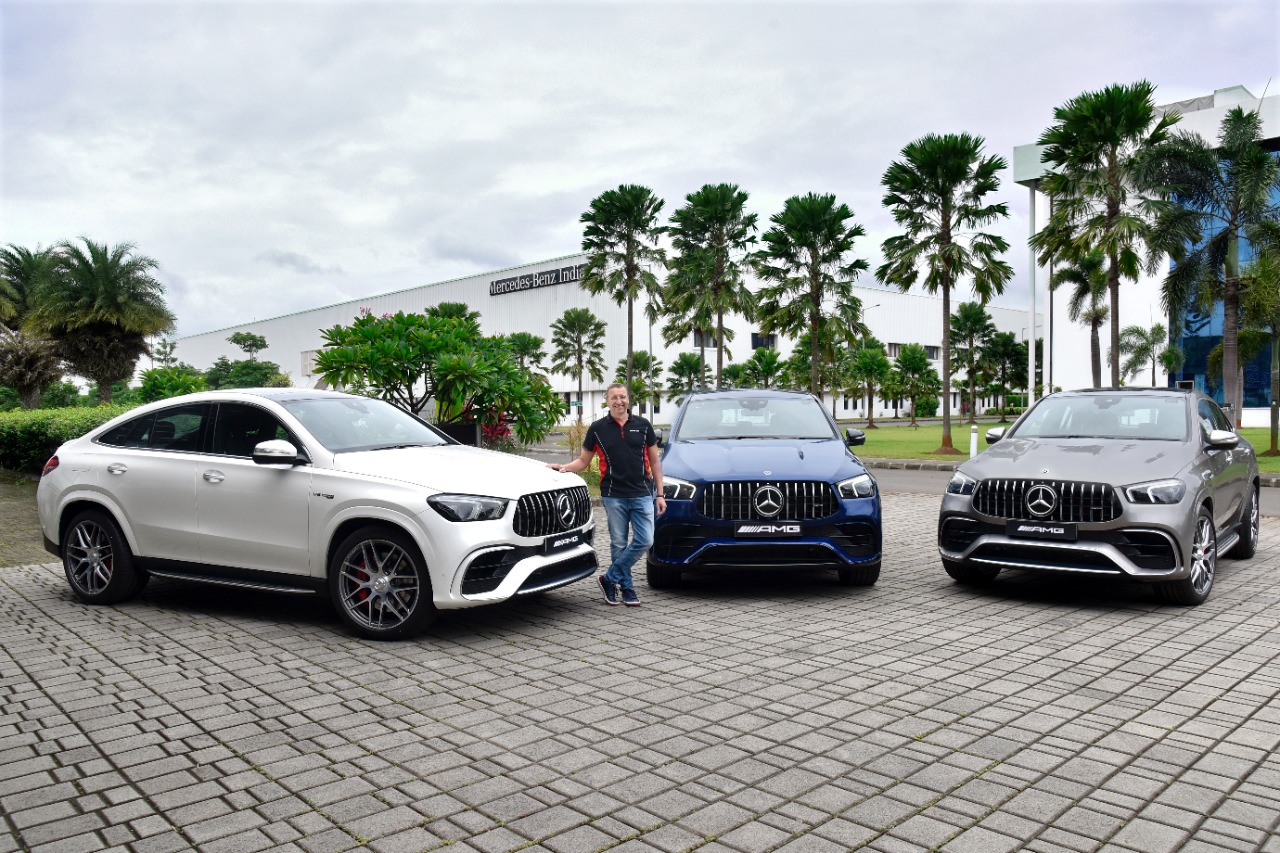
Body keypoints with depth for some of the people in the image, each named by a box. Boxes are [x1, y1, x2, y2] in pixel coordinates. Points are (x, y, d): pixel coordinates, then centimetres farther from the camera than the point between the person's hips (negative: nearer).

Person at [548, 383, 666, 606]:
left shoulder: (642, 425, 5)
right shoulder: (598, 429, 4)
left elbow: (654, 461, 9)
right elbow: (583, 461, 8)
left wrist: (660, 494, 3)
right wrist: (564, 468, -13)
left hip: (642, 494, 1)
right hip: (614, 496, -1)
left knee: (644, 541, -4)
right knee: (619, 544, 6)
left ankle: (610, 579, 9)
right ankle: (627, 588, 20)